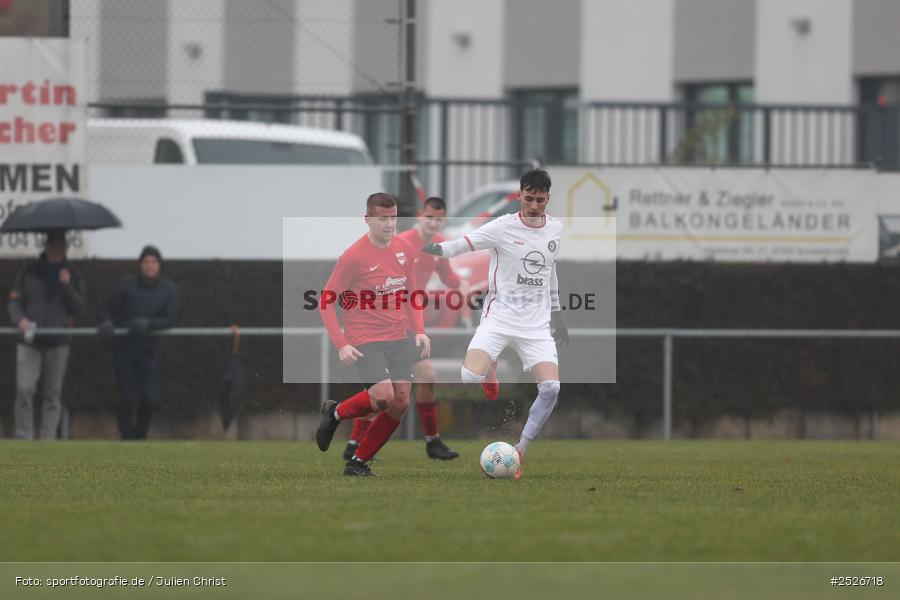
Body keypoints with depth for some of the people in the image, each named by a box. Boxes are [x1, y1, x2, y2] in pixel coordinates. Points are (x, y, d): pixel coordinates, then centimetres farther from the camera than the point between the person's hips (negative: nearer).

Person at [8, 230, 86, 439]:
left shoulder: (72, 274, 7)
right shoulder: (30, 270, 6)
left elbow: (79, 308, 3)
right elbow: (14, 300, 7)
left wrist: (67, 286, -11)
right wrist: (19, 319, -12)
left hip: (57, 343, 1)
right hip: (30, 341, -1)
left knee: (53, 394, 3)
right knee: (24, 390, -12)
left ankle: (48, 439, 7)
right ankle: (23, 438, -7)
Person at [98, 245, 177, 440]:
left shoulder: (167, 290, 1)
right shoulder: (126, 284, -3)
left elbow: (169, 321, -5)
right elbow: (107, 308, 2)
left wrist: (148, 323, -22)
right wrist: (106, 322, -20)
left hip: (148, 350, 1)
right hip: (124, 349, -1)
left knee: (149, 399, -4)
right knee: (126, 398, -3)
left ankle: (140, 436, 16)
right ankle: (127, 438, 6)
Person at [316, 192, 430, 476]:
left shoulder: (404, 248, 5)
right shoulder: (353, 256, -13)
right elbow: (326, 302, -10)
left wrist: (419, 330, 4)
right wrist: (341, 345, -18)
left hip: (398, 339, 6)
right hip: (365, 341, -6)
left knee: (401, 404, -1)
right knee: (384, 396, -23)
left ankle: (358, 463, 11)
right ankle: (336, 412, 6)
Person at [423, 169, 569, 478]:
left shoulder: (555, 229, 9)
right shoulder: (504, 227, -8)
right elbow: (463, 244, -15)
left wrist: (556, 312, 29)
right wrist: (436, 248, -34)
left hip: (537, 325, 4)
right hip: (498, 318, -4)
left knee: (551, 388, -13)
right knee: (470, 376, -26)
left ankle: (518, 453, 1)